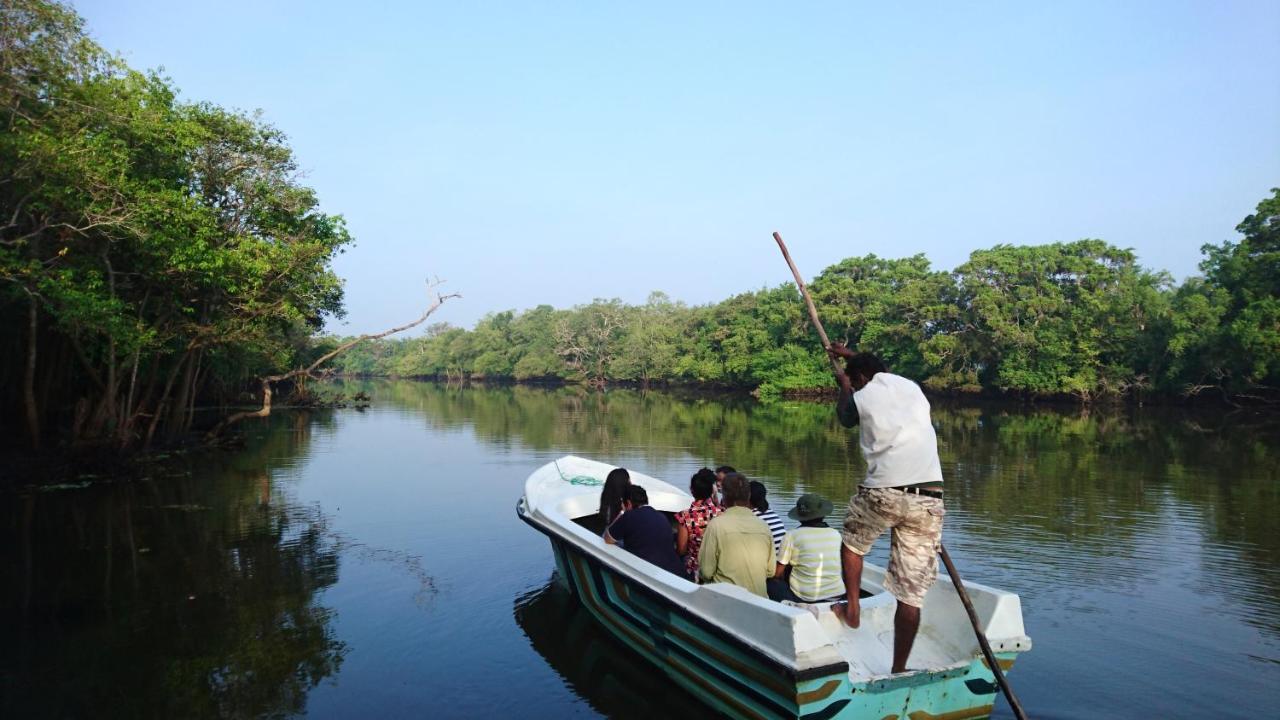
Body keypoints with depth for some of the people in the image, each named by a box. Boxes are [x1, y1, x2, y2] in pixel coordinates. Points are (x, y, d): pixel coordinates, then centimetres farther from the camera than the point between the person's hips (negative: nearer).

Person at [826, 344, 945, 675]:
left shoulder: (862, 397, 5)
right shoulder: (911, 387, 19)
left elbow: (844, 417, 29)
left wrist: (844, 386, 46)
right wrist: (852, 355, 56)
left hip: (883, 493, -4)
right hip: (930, 499, 4)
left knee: (851, 542, 30)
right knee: (911, 593, 7)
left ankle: (852, 608, 31)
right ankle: (899, 669, 14)